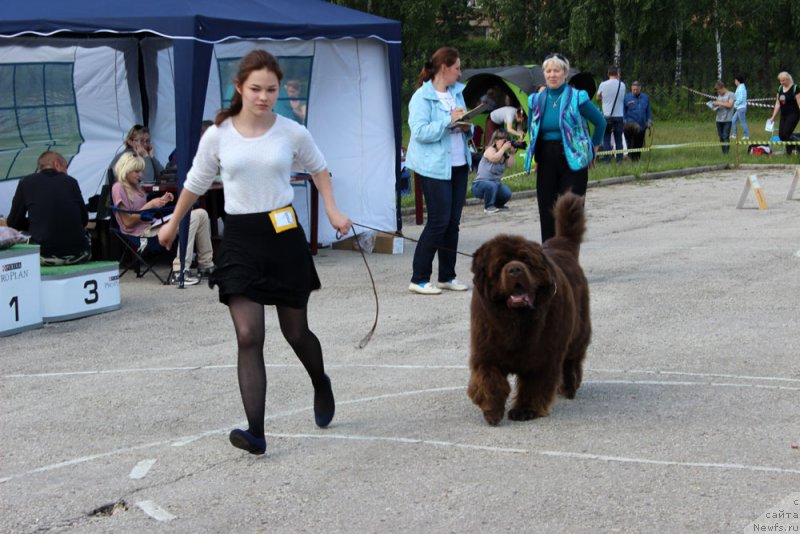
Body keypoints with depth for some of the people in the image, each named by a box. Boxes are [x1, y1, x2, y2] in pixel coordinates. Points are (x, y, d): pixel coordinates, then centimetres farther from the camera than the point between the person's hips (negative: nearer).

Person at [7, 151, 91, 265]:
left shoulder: (26, 183, 6)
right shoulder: (71, 181, 8)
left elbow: (13, 222, 12)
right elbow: (84, 219, 15)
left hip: (44, 256, -1)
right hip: (78, 255, 1)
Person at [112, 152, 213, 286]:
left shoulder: (136, 187, 22)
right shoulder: (119, 188, -7)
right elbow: (128, 222, -14)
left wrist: (161, 202, 5)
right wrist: (150, 205, -15)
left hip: (153, 223, 10)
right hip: (141, 231, -10)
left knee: (201, 214, 2)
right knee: (190, 219, -28)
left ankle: (206, 265, 4)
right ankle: (179, 272, -34)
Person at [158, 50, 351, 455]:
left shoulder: (292, 133, -4)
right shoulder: (218, 135, -4)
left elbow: (318, 168, 17)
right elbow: (196, 182, 13)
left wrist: (332, 211, 7)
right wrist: (173, 223, 23)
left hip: (284, 235, 0)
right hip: (240, 238, 0)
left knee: (295, 332, 11)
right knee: (248, 337, -10)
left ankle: (321, 385, 45)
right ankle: (256, 433, -11)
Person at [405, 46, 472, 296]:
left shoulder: (458, 92, 12)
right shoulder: (422, 97, -11)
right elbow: (420, 132, -21)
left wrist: (467, 127, 1)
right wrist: (448, 121, -22)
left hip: (458, 165, 8)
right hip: (434, 167, -8)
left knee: (453, 222, 10)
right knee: (439, 221, -7)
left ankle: (447, 276, 20)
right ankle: (419, 279, 1)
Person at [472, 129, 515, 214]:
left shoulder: (504, 154, 6)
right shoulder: (490, 149, -13)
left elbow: (510, 166, -4)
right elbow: (494, 159, -34)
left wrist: (512, 153, -10)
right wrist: (503, 148, -26)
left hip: (495, 182, 7)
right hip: (480, 183, -7)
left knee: (507, 193, -16)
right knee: (492, 185, -39)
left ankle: (497, 204, 19)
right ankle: (488, 207, -14)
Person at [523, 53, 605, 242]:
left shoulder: (577, 97, -6)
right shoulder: (536, 100, 7)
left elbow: (600, 122, 6)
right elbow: (531, 130, 22)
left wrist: (593, 148, 12)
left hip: (573, 161, -4)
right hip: (546, 162, 4)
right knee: (547, 213, 3)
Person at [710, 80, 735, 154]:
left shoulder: (730, 94, -1)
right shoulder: (719, 96, 17)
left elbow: (729, 105, -13)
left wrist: (718, 103, -12)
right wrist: (714, 105, 0)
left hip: (727, 120, -6)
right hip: (719, 120, 6)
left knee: (726, 137, -12)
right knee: (721, 137, 5)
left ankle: (726, 152, -13)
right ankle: (723, 152, 9)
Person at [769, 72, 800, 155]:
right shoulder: (780, 88, 10)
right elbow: (778, 103, 15)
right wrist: (773, 117, 14)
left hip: (793, 114, -7)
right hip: (783, 115, 7)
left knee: (786, 134, -16)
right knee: (781, 135, 1)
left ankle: (790, 152, -1)